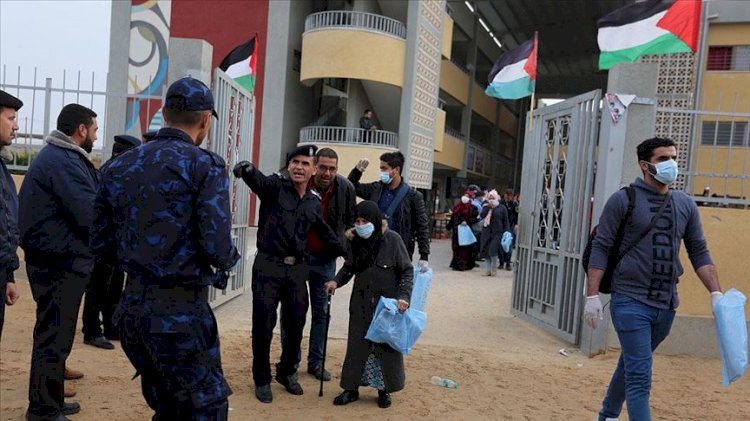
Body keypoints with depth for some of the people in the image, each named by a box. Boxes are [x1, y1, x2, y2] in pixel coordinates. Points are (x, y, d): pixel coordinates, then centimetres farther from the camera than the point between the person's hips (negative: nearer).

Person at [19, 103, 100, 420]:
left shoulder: (58, 156, 17)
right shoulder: (63, 161, -17)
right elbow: (91, 215, -22)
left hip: (58, 260, 11)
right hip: (60, 264, -11)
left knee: (55, 336, 19)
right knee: (54, 338, -1)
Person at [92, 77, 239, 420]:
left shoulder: (117, 168, 7)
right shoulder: (205, 166, -11)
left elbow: (102, 246, 9)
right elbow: (218, 249, -19)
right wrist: (229, 259, 4)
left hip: (132, 309, 7)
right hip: (181, 313, -6)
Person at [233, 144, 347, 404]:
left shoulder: (315, 203, 10)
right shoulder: (275, 187, -5)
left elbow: (325, 233, 25)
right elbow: (256, 179, -28)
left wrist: (346, 253, 30)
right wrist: (246, 169, -50)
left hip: (297, 269, 4)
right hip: (268, 266, -4)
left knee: (295, 325, 11)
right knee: (263, 325, 4)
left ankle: (286, 372, 34)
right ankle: (262, 379, 22)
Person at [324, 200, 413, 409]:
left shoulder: (392, 239, -14)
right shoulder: (355, 240, -4)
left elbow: (407, 270, -7)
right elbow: (349, 267, 10)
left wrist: (404, 295, -17)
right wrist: (337, 281, -7)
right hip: (361, 303, 3)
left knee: (387, 345, 6)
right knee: (357, 344, 7)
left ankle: (384, 390, 23)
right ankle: (351, 388, 20)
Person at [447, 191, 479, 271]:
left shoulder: (472, 208, 1)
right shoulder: (457, 207, 14)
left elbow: (475, 218, -7)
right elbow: (453, 218, 17)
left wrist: (467, 222, -18)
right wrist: (449, 227, 17)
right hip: (456, 231, 5)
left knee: (465, 248, -5)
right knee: (456, 248, 5)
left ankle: (464, 265, -1)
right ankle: (457, 264, 12)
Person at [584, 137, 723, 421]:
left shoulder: (686, 205, 8)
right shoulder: (623, 200, -6)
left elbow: (699, 253, 12)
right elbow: (600, 249, -7)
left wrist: (716, 294, 2)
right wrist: (592, 296, -12)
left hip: (666, 306, 5)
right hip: (631, 302, -5)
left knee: (632, 365, 20)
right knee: (640, 376, -7)